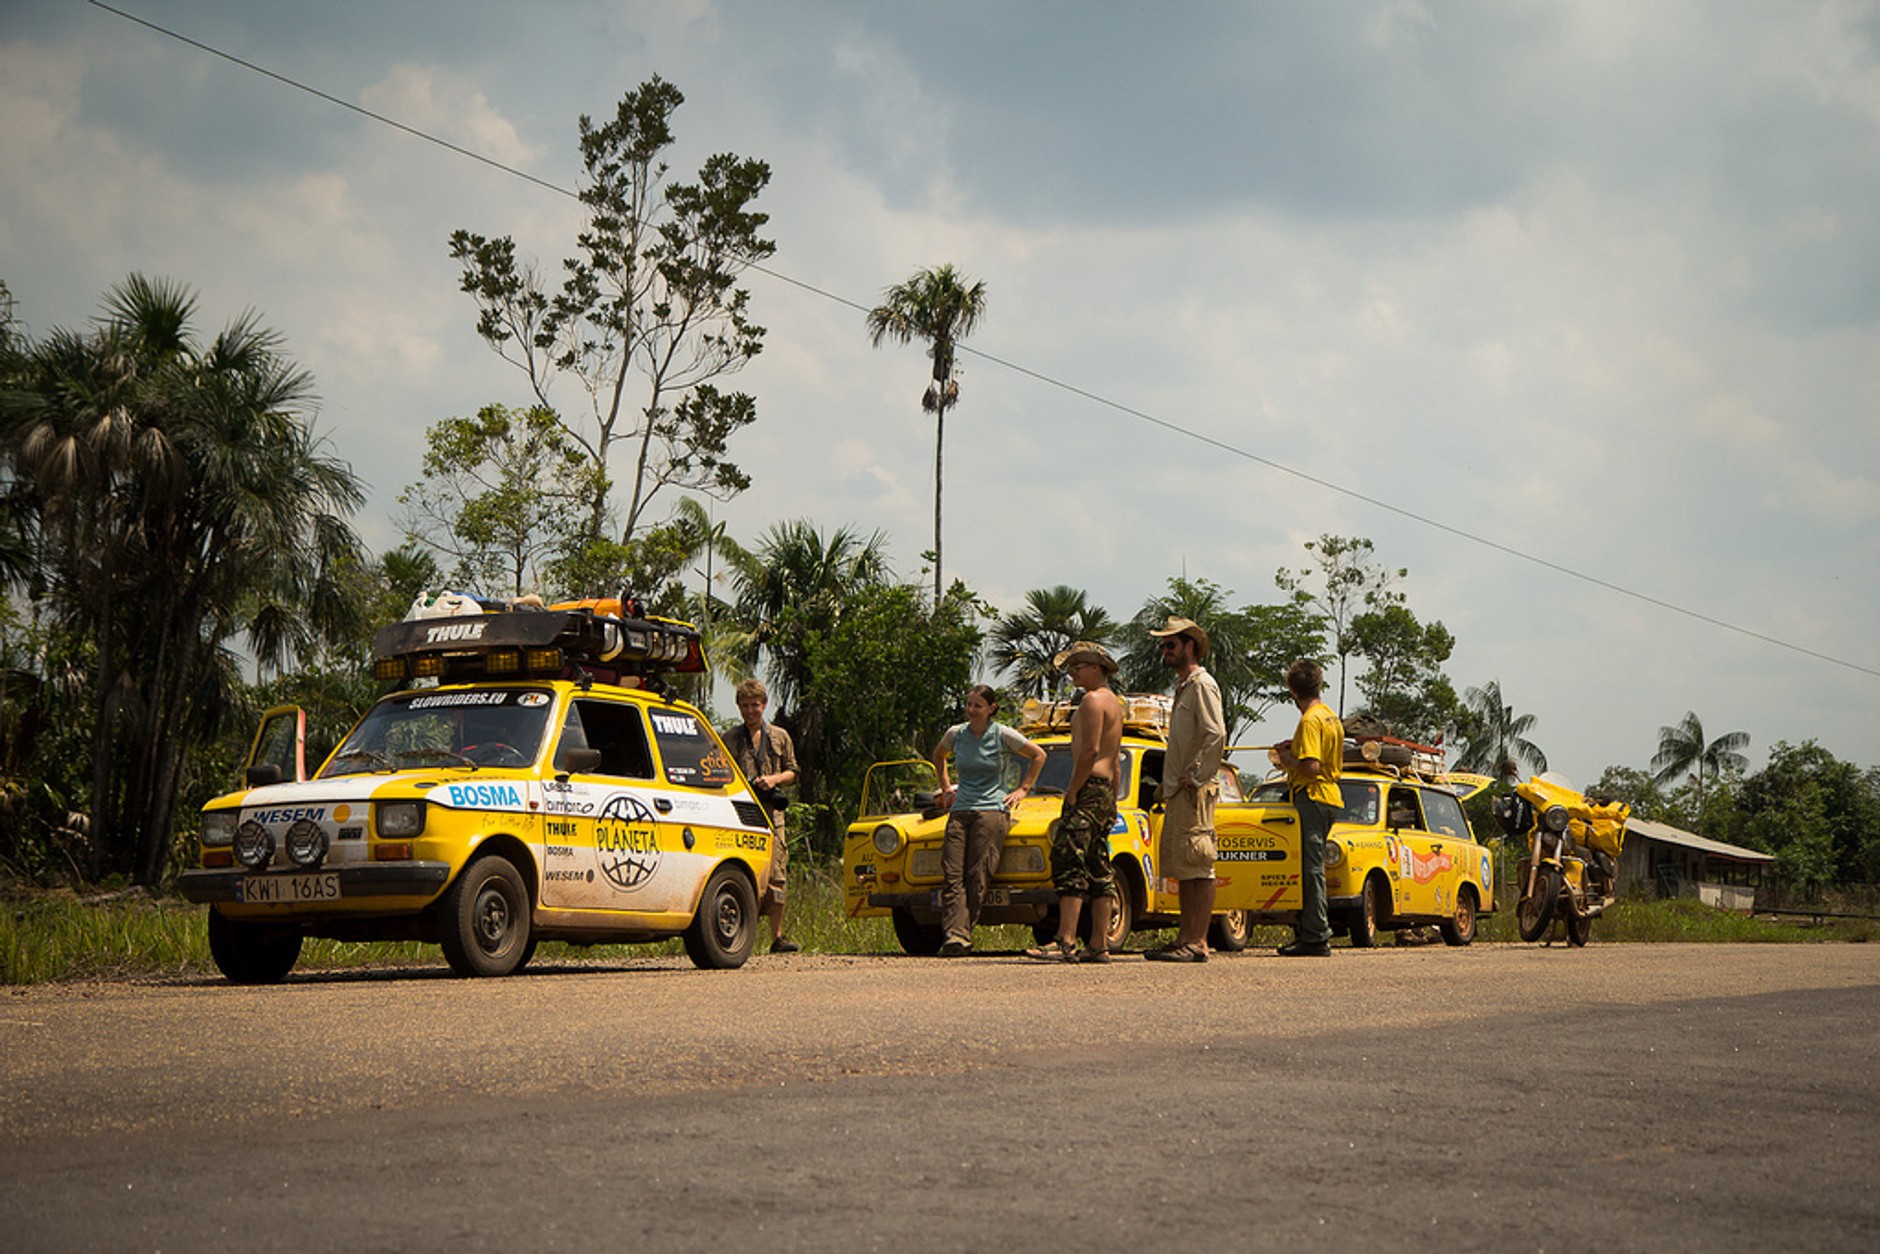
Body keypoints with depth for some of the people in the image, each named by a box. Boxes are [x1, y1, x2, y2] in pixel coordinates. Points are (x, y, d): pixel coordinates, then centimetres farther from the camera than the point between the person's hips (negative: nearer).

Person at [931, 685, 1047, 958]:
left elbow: (1038, 755, 12)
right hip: (959, 811, 4)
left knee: (977, 878, -15)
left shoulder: (1003, 735, 0)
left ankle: (960, 936, -14)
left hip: (992, 810, -4)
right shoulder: (956, 734, 10)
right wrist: (946, 788, 24)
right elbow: (938, 756, 33)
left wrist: (1023, 789, 8)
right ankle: (956, 937, -23)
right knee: (952, 876, -14)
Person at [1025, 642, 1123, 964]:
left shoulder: (1093, 700, -9)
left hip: (1088, 791, -11)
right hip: (1106, 792, 11)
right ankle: (1099, 945, 7)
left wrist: (1072, 791, -15)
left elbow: (1090, 751, -19)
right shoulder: (1114, 703, 22)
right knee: (1099, 870, 8)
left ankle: (1065, 942, -24)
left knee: (1069, 863, -16)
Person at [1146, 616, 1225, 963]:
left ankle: (1197, 942, -11)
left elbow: (1216, 736, -21)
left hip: (1195, 790, -10)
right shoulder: (1183, 687, 21)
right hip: (1178, 791, 10)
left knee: (1197, 866, -10)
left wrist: (1194, 776, -18)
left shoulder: (1202, 684, -9)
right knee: (1182, 869, 10)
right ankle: (1185, 937, 13)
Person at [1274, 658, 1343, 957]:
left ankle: (1316, 936, -10)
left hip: (1311, 797, -10)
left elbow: (1310, 766, -24)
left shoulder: (1310, 720, -14)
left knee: (1311, 867, -8)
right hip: (1331, 796, 10)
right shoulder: (1332, 718, 15)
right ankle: (1307, 930, 16)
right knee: (1312, 866, 13)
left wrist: (1287, 759, -6)